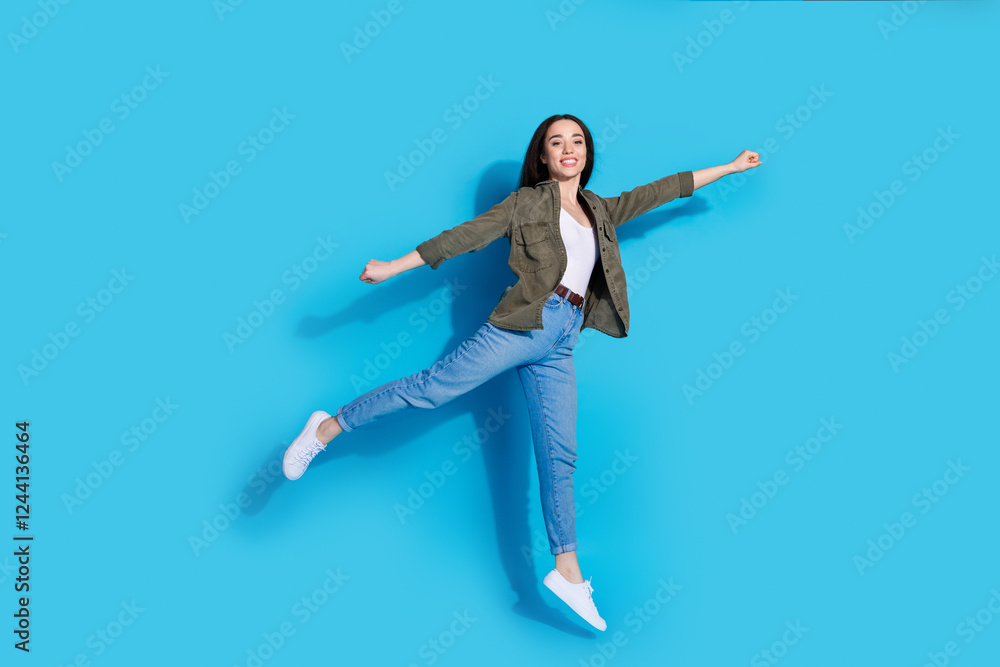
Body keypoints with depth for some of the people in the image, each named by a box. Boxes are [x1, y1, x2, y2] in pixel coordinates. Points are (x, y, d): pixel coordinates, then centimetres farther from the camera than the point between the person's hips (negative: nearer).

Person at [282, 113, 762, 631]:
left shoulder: (601, 212, 22)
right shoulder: (528, 202, 8)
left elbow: (660, 191, 27)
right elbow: (467, 235, 2)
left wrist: (728, 168, 32)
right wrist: (394, 267, -3)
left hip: (559, 345, 4)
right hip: (525, 322, -4)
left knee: (559, 452, 1)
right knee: (436, 385, -15)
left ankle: (567, 570, 3)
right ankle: (328, 427, -1)